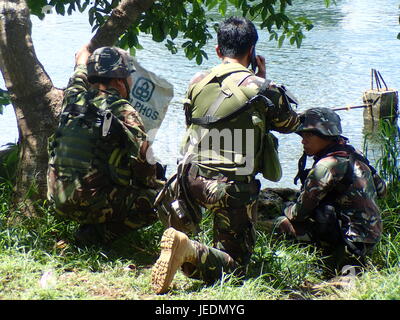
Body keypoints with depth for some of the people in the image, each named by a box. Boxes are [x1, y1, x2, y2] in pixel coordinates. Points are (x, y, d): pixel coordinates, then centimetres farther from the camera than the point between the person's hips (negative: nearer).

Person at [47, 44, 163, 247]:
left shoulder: (74, 98, 6)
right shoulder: (125, 113, -12)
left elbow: (82, 58, 28)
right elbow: (143, 162, -12)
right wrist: (152, 185, 8)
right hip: (92, 204, -8)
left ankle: (89, 227, 16)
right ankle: (98, 235, -4)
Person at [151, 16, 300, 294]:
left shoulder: (198, 81, 6)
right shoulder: (261, 88, -7)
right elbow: (290, 124, 11)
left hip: (192, 177, 5)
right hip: (233, 188, -5)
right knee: (235, 265, 3)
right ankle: (189, 251, -24)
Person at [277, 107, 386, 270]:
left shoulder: (327, 165, -20)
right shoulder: (354, 154, 6)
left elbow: (300, 211, -17)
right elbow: (381, 189, 19)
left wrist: (288, 210, 7)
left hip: (350, 240, -9)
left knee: (284, 222, -4)